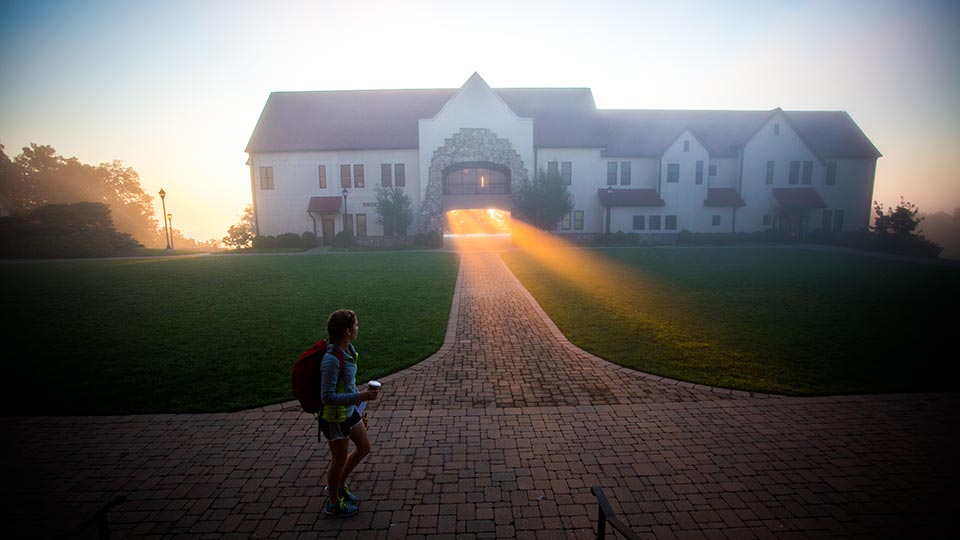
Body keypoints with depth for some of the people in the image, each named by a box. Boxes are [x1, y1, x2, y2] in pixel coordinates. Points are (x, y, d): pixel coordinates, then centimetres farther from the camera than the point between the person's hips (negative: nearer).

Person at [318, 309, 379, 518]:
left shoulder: (348, 349, -5)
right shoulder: (331, 360, -31)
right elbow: (327, 397, -30)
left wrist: (359, 396, 19)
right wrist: (359, 397, -33)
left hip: (349, 411, 8)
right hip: (334, 418, -8)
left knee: (364, 448, 20)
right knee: (340, 460, 12)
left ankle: (337, 486, 41)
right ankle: (333, 503, 38)